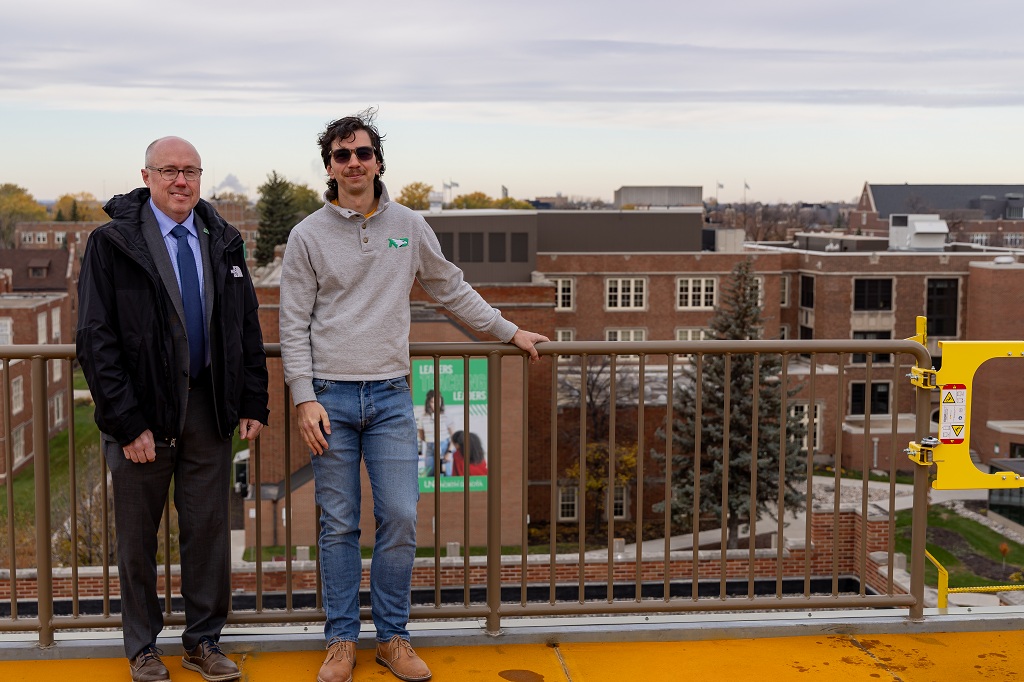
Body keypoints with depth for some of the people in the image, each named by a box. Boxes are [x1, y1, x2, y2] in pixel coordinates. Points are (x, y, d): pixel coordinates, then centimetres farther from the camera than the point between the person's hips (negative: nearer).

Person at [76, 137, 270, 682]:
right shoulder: (111, 243, -6)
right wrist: (126, 422, -14)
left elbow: (247, 327, 10)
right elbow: (96, 340, -9)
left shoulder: (223, 242, 7)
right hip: (142, 410, -3)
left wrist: (253, 403, 2)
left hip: (208, 407, 3)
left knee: (208, 529, 9)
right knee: (137, 535, 10)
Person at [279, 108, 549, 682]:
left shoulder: (409, 226, 7)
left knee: (400, 519, -1)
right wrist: (305, 398, -8)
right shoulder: (309, 235, 1)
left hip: (391, 396, 2)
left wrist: (510, 332, 20)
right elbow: (294, 326, 0)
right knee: (339, 526, 4)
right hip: (331, 397, -1)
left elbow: (452, 290, 18)